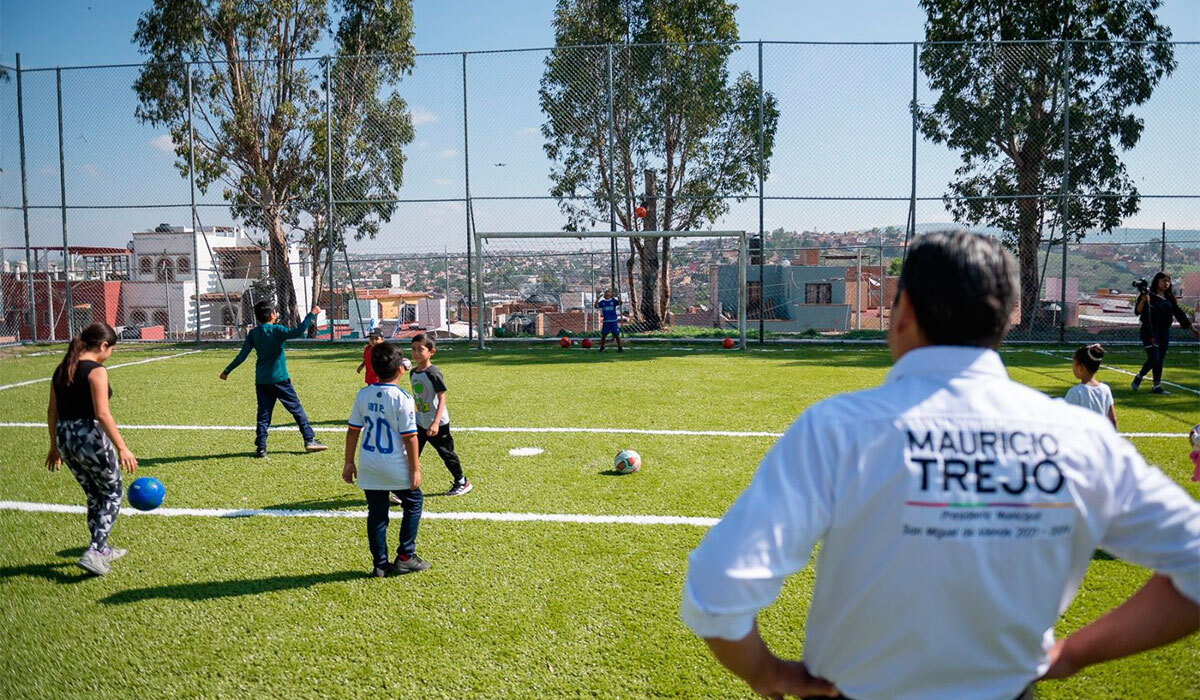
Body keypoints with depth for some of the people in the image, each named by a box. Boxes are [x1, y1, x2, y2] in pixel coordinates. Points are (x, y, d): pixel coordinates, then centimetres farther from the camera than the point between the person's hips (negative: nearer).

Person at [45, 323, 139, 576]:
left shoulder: (62, 369, 11)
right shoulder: (96, 371, -13)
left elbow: (52, 411, 15)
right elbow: (102, 413, -21)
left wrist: (55, 446, 24)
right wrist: (122, 448, -20)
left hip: (64, 438, 8)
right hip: (89, 437, -8)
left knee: (94, 496, 22)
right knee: (112, 495, 9)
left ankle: (102, 549, 33)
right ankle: (94, 553, 1)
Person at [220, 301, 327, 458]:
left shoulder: (253, 333, 5)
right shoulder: (276, 330, -10)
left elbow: (242, 356, 3)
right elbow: (298, 332, -25)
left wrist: (227, 371, 12)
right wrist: (311, 314, -20)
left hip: (261, 380, 5)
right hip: (279, 379, -4)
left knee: (263, 414, 7)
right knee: (296, 409, 5)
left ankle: (261, 448, 1)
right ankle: (309, 440, 6)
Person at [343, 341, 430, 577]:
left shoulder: (363, 394, 1)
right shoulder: (402, 398, -14)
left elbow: (353, 430, 5)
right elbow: (409, 437, -14)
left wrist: (349, 462, 14)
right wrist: (415, 469, -7)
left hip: (368, 466, 5)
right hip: (395, 467, -5)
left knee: (376, 513, 13)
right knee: (413, 503, 16)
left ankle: (380, 564, 19)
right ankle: (405, 557, 16)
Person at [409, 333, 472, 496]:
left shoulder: (433, 373, -20)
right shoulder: (413, 372, 3)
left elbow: (442, 398, -22)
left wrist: (435, 423, -29)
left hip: (438, 423, -7)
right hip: (420, 423, 7)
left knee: (446, 453, 8)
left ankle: (462, 483, 28)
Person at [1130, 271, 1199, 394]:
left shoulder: (1170, 297, 13)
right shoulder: (1148, 294, -5)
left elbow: (1178, 312, 17)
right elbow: (1137, 311, -12)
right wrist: (1143, 301, -30)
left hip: (1165, 332, 6)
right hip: (1150, 330, -6)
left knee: (1160, 360, 7)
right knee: (1154, 359, -13)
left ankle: (1157, 386, 12)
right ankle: (1138, 379, 7)